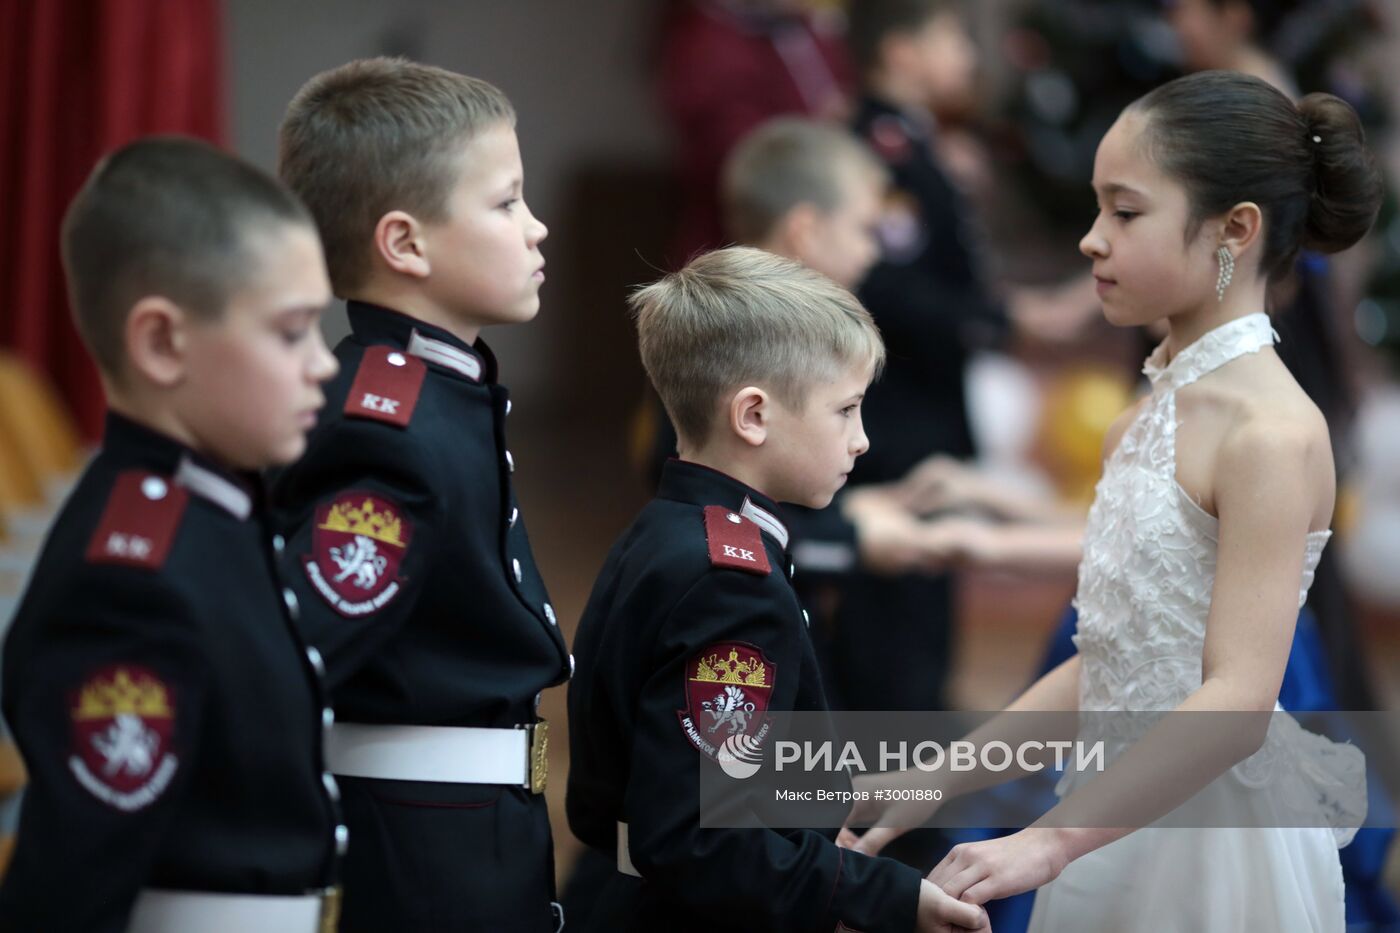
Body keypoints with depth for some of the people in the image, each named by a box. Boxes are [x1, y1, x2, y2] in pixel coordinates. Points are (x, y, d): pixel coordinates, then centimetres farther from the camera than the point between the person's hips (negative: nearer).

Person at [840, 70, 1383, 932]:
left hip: (1213, 853, -8)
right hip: (1116, 825, 8)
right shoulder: (1142, 421, 10)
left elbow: (1238, 702, -24)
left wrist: (1050, 840, -28)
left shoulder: (1273, 433, -17)